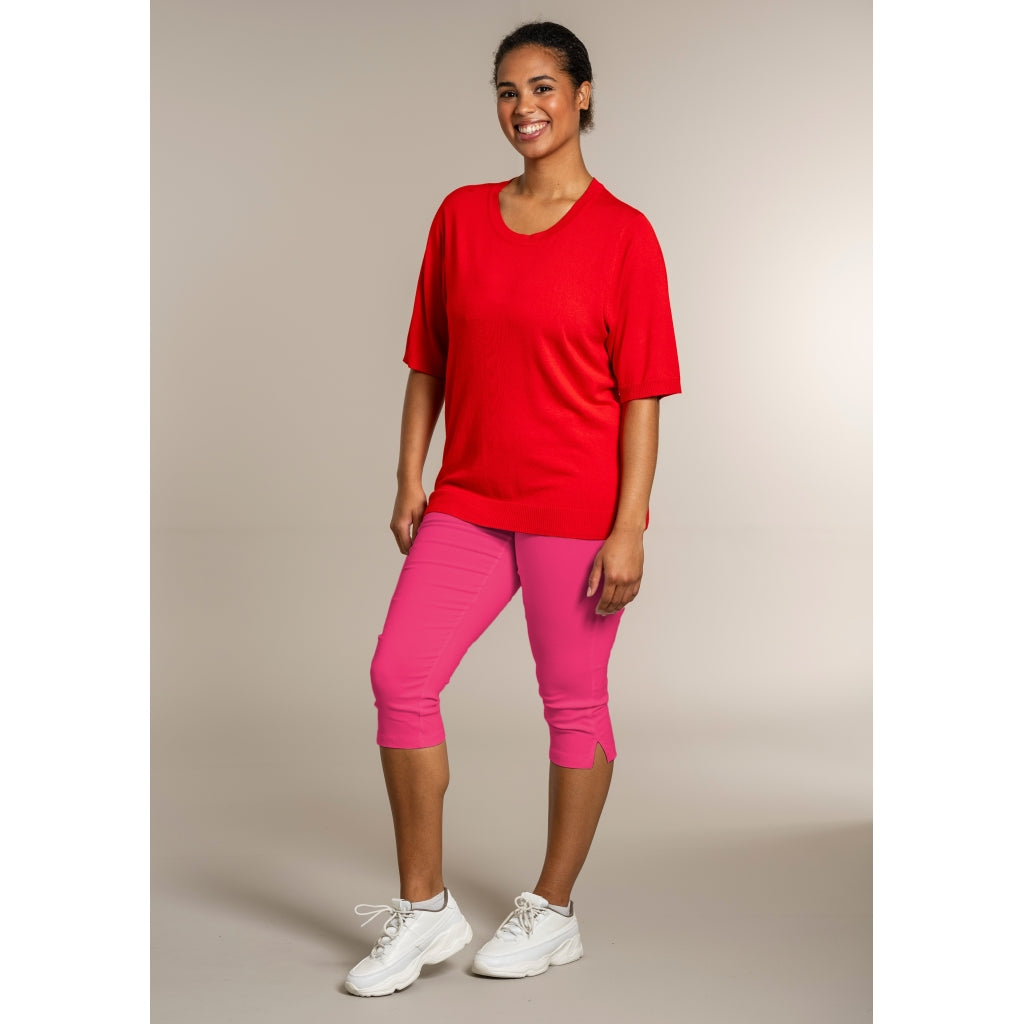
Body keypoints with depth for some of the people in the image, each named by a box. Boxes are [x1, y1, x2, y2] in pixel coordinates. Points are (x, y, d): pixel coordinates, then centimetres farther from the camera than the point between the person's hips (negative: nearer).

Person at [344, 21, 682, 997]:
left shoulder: (622, 233, -5)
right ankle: (425, 908, 12)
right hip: (468, 499, 5)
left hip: (575, 507, -4)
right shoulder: (461, 216, 8)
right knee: (398, 675, -3)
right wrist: (409, 482, 8)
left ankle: (552, 911, 23)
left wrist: (628, 527, -12)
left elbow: (641, 393, -8)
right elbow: (429, 362, 12)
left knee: (573, 702, 5)